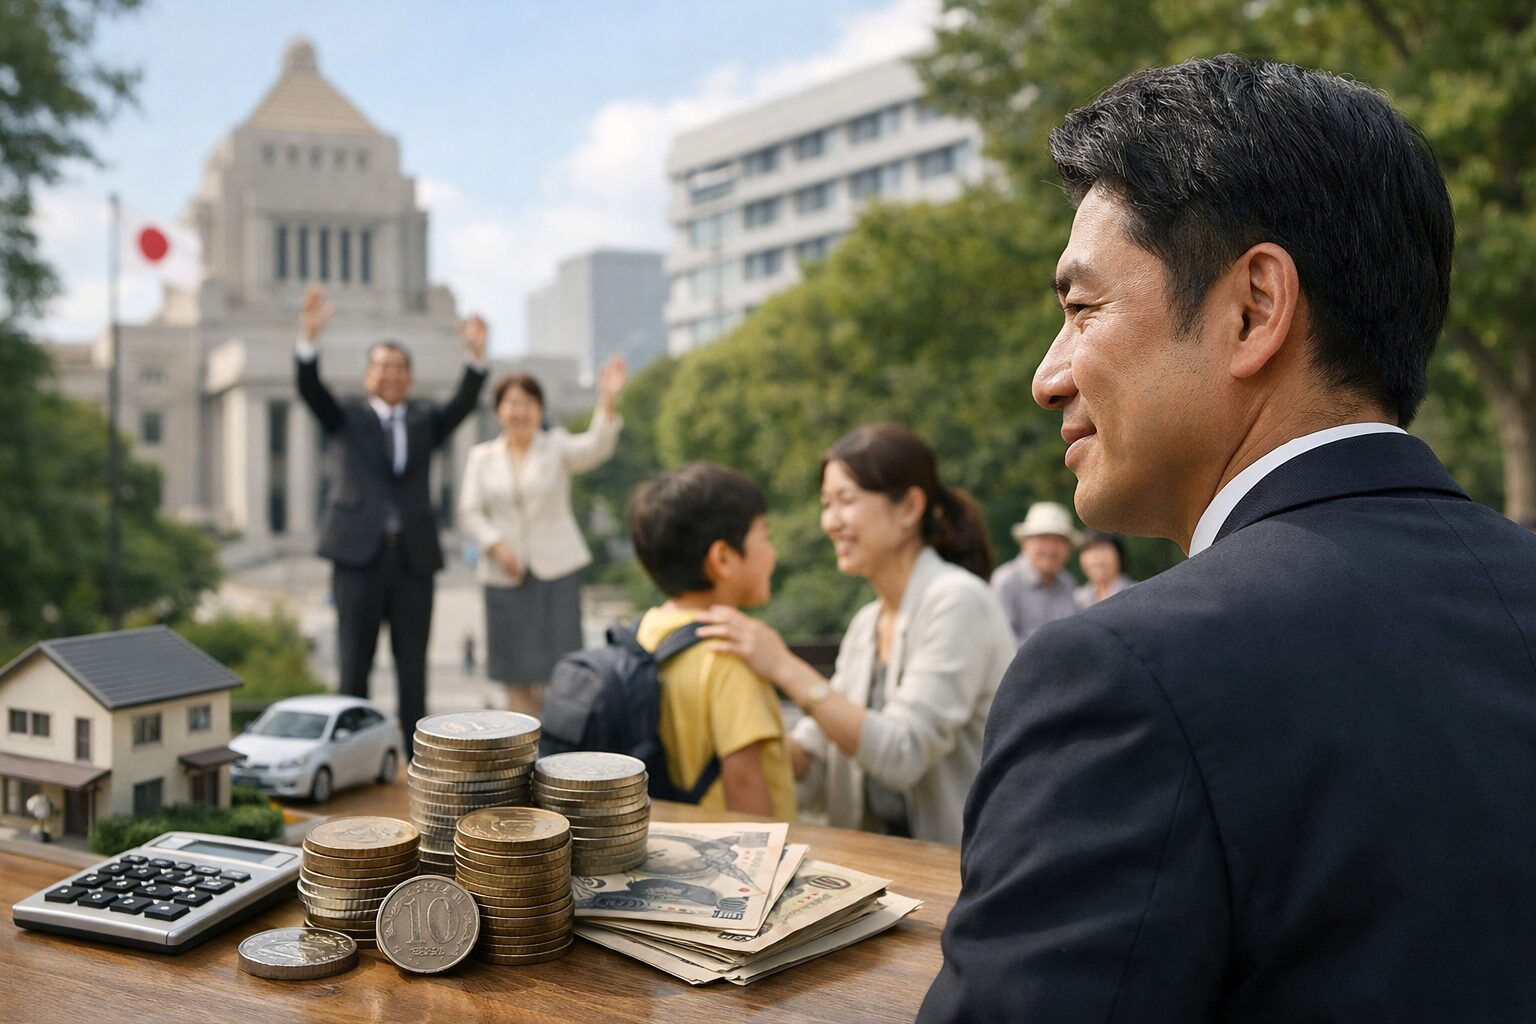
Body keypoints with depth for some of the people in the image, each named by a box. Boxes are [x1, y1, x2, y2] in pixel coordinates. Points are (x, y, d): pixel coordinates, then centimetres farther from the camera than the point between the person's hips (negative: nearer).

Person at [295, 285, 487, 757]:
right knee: (354, 662, 4)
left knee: (413, 666, 7)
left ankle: (415, 756, 15)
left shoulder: (425, 419, 13)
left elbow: (464, 402, -3)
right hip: (359, 553, -2)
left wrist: (477, 354, -21)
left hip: (414, 556, 2)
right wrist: (309, 335, -24)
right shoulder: (348, 416, 9)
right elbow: (309, 389, -6)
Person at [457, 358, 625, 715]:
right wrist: (495, 544, -13)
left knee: (557, 667, -6)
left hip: (556, 569, -2)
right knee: (515, 674, 6)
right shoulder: (481, 456, 8)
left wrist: (608, 401, -36)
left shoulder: (556, 446, 1)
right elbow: (470, 512, 5)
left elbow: (595, 447, -18)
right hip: (505, 575, 2)